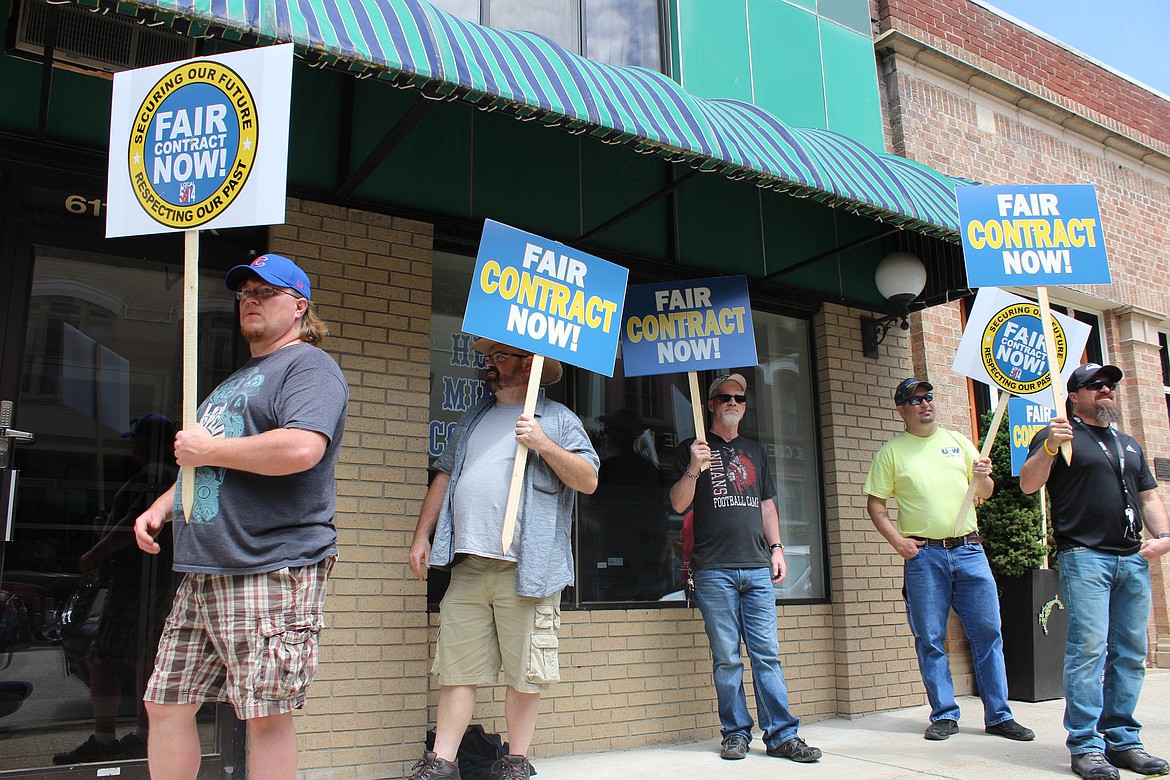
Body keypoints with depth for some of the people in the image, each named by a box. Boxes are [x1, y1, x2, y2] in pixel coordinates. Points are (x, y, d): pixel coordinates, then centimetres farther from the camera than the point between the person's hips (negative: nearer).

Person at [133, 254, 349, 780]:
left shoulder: (308, 367, -6)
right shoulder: (236, 381, 26)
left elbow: (301, 449, -26)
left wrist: (206, 449, -13)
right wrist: (162, 506, 14)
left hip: (274, 569, -9)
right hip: (203, 573, 10)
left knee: (266, 714, -4)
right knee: (165, 705, 12)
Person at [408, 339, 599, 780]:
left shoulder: (558, 420, 5)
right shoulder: (473, 418, 22)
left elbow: (588, 480, -3)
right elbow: (444, 476, 22)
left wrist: (542, 443, -14)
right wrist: (422, 536, 14)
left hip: (526, 568, -4)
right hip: (468, 566, 5)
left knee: (524, 675, 2)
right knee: (456, 670, 6)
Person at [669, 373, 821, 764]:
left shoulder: (754, 451, 21)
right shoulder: (692, 449, 8)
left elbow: (767, 505, 23)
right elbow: (679, 504, 0)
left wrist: (776, 547, 12)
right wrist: (694, 468, -15)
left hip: (757, 568, 3)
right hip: (714, 569, -3)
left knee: (767, 654, 0)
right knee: (726, 658, -1)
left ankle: (781, 735, 5)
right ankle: (736, 732, 10)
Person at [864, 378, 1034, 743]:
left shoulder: (958, 441, 13)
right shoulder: (892, 452, 4)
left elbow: (984, 493, 16)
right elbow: (875, 504, 3)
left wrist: (982, 477, -7)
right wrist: (897, 540, -10)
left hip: (968, 549, 2)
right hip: (923, 555, -2)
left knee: (988, 632, 3)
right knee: (930, 640, 2)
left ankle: (999, 716, 12)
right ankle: (944, 715, 13)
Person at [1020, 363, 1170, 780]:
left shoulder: (1129, 444, 24)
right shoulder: (1060, 435, 4)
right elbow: (1028, 484, -6)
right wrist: (1048, 447, -23)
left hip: (1133, 559, 6)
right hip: (1084, 556, -6)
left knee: (1131, 653, 6)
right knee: (1088, 649, -11)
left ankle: (1122, 739, 15)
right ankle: (1085, 746, -6)